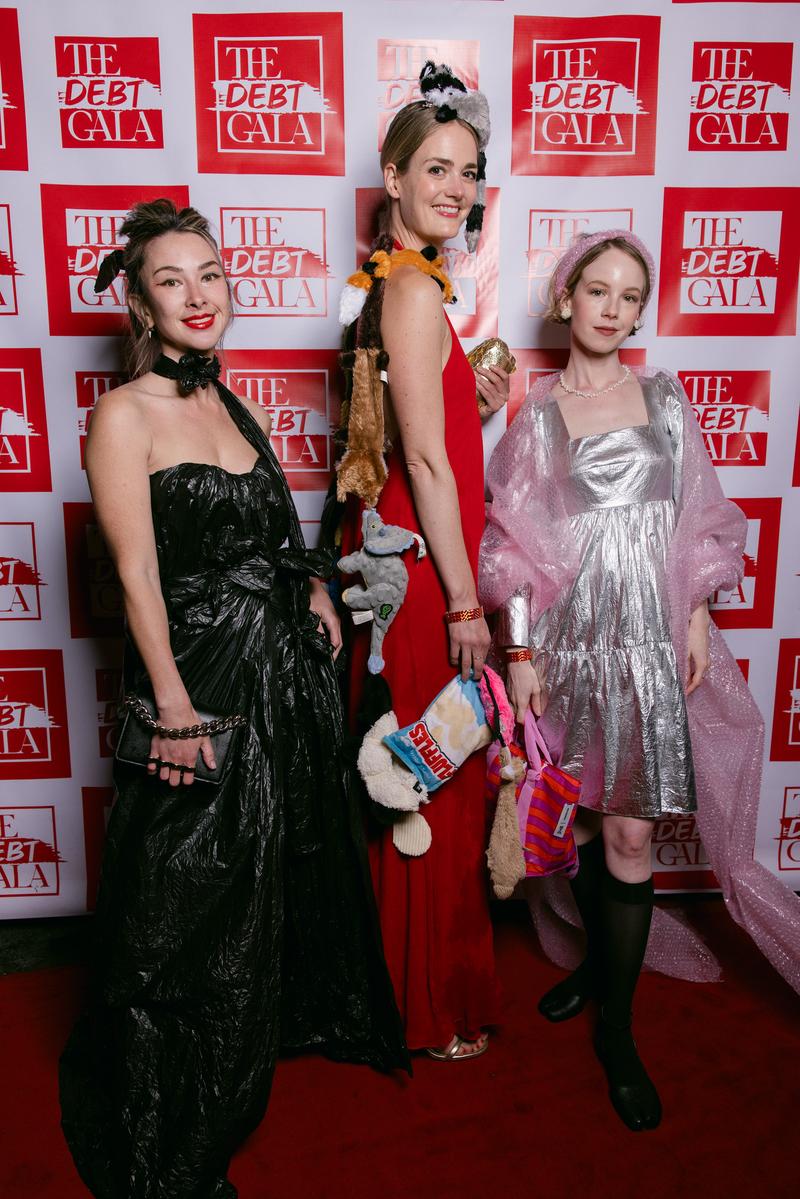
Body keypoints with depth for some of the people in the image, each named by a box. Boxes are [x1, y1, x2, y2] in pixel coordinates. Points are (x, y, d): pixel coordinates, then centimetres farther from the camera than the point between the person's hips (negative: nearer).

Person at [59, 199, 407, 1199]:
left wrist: (310, 589, 2)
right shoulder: (123, 416, -11)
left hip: (286, 673, 7)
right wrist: (175, 709, -20)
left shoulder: (230, 405, 11)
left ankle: (299, 1021, 50)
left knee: (295, 863, 22)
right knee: (191, 902, 6)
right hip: (201, 676, -7)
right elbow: (139, 575, -17)